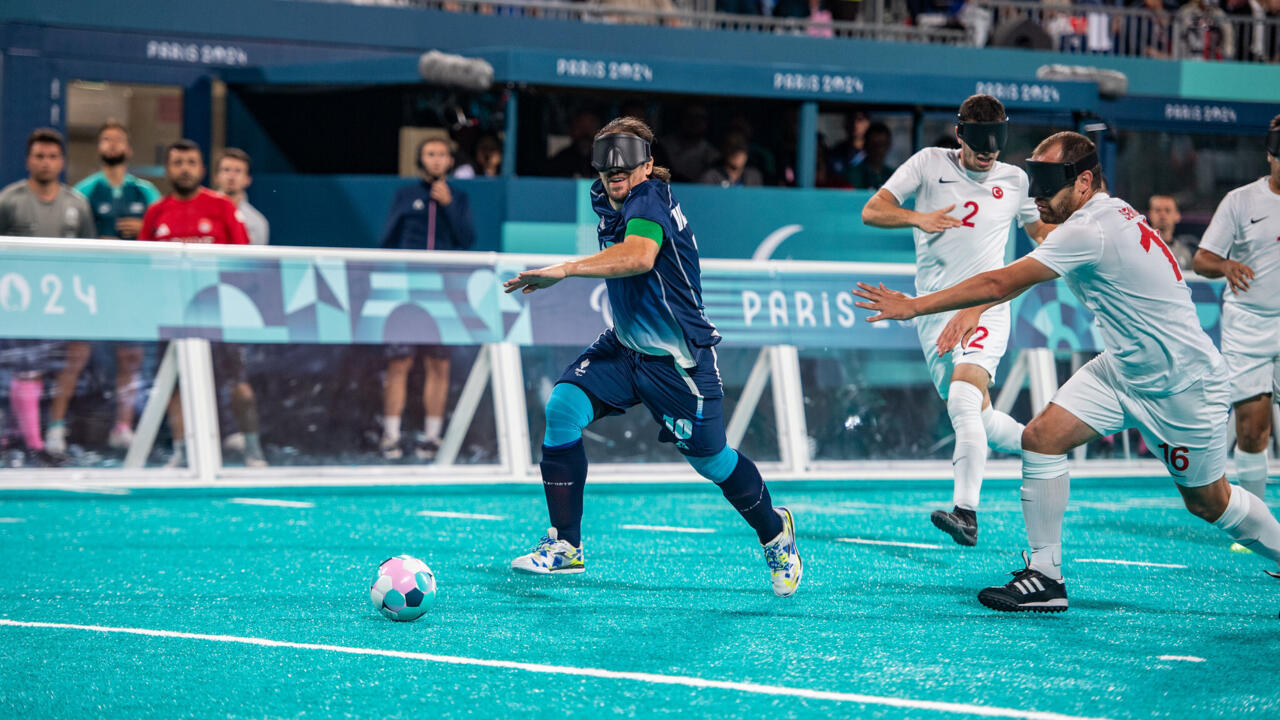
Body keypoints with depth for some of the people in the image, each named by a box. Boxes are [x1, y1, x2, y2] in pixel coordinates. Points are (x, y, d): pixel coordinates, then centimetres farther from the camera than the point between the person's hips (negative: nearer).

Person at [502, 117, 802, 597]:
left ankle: (774, 531, 37)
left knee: (710, 461, 5)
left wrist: (564, 270, -50)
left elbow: (640, 255, -47)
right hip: (624, 346, 7)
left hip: (680, 360, -7)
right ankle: (564, 546, -11)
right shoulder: (603, 200, 3)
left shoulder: (649, 202, -23)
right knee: (562, 409, -17)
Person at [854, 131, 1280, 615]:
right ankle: (1045, 578, -4)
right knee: (1041, 438, -7)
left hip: (1182, 385, -9)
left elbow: (1001, 283, -27)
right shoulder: (1105, 213, 1)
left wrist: (915, 306, -21)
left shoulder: (1090, 231, -28)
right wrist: (973, 312, 2)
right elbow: (1015, 281, 13)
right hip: (1123, 369, 9)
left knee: (1208, 503, 5)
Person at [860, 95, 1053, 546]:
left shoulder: (1015, 181, 7)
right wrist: (916, 217, -18)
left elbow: (1044, 232, 25)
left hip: (985, 309, -3)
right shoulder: (929, 164, 4)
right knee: (978, 420, 6)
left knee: (964, 397, -26)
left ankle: (966, 511, -35)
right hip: (933, 312, 3)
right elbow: (871, 212, 0)